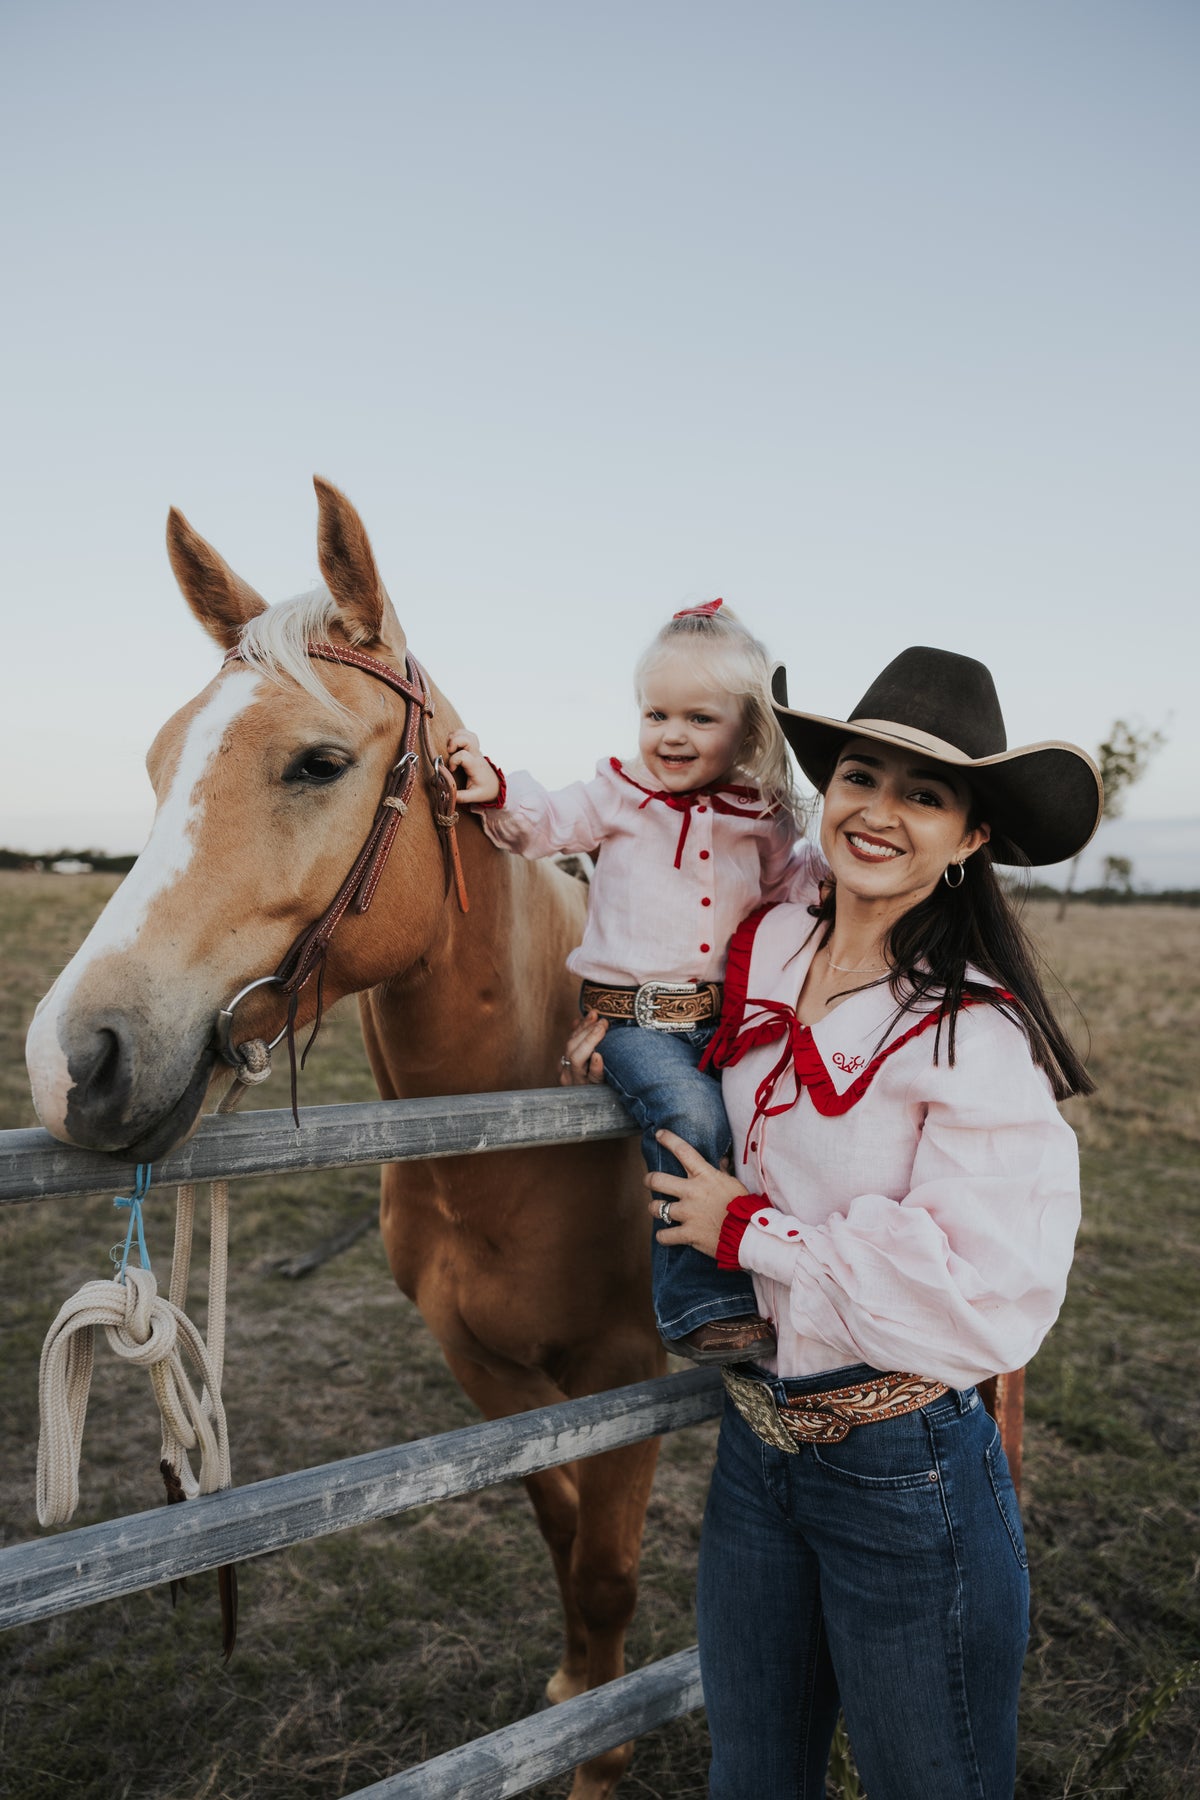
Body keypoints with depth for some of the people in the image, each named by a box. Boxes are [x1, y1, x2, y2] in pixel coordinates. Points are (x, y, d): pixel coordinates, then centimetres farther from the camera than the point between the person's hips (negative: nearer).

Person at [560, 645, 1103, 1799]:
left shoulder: (979, 1038, -21)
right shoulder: (764, 948, -3)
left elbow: (990, 1306, -26)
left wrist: (748, 1229, -20)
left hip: (905, 1475, -5)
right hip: (752, 1436, 6)